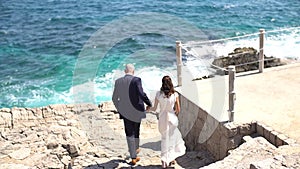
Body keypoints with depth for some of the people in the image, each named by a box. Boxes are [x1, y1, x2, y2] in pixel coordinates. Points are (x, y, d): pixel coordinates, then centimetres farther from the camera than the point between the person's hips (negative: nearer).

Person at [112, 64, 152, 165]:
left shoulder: (118, 81, 0)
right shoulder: (136, 80, -13)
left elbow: (114, 98, 6)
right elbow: (141, 94, -23)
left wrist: (119, 109, 22)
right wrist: (149, 103, -6)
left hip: (125, 112, 2)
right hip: (136, 111, -2)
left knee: (129, 133, 7)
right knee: (136, 130, 21)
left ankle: (133, 157, 5)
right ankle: (136, 148, 42)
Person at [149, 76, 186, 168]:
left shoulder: (158, 94, -11)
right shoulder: (175, 94, -12)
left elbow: (154, 109, -5)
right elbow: (178, 110, -7)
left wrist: (148, 108, 16)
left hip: (162, 119, 1)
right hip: (172, 118, -1)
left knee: (164, 138, 19)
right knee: (172, 137, 21)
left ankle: (164, 160, 21)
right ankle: (171, 158, 28)